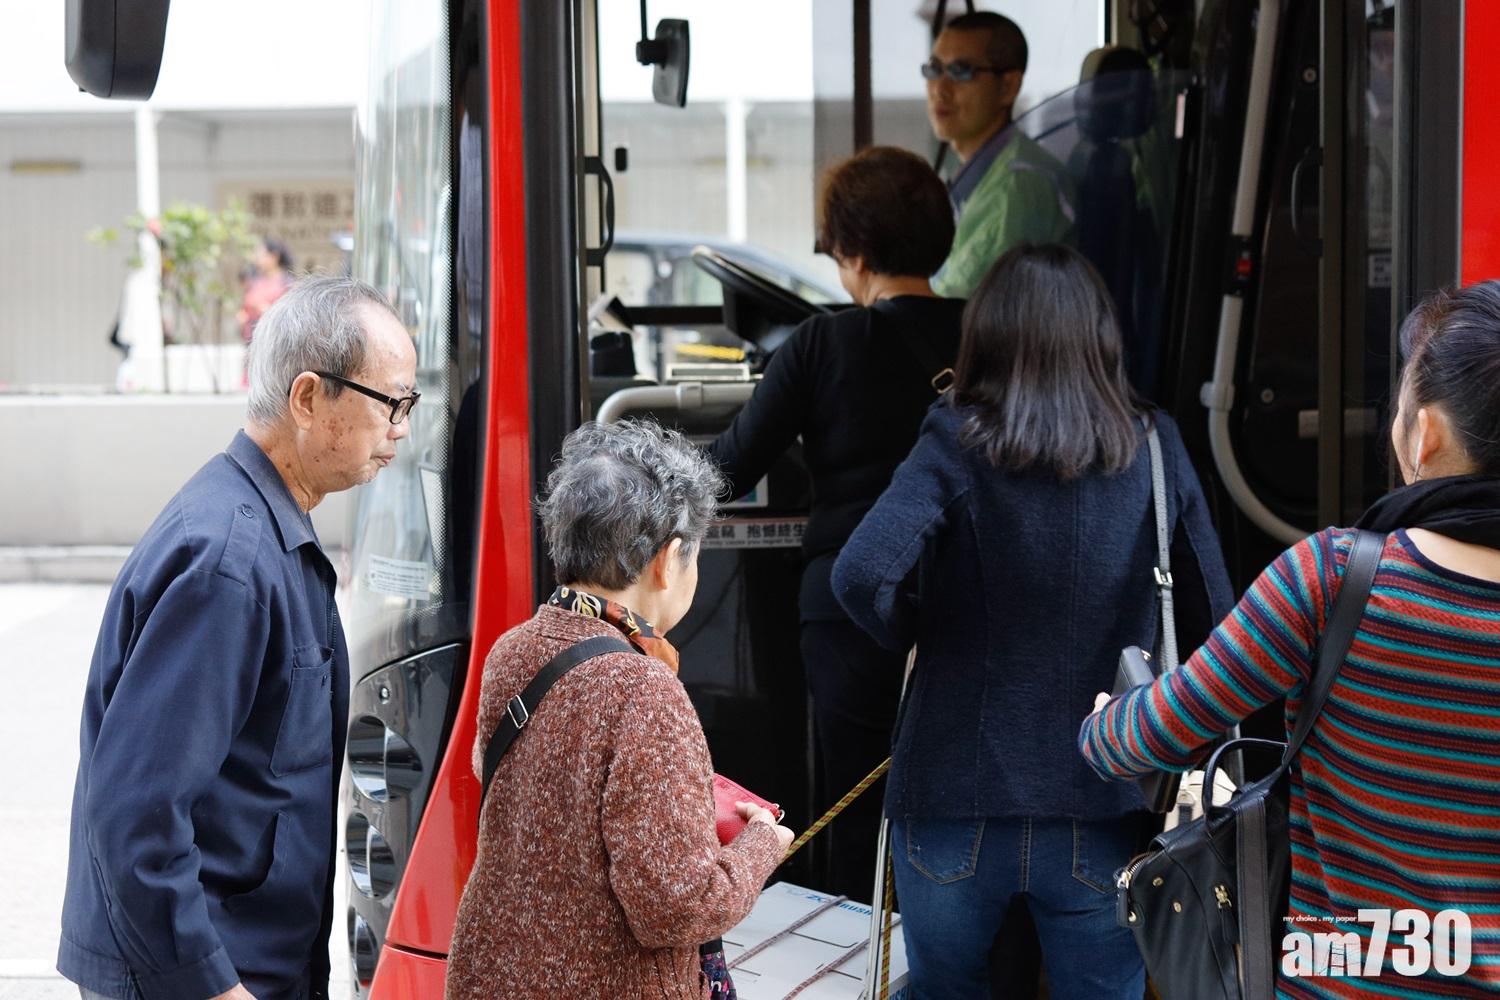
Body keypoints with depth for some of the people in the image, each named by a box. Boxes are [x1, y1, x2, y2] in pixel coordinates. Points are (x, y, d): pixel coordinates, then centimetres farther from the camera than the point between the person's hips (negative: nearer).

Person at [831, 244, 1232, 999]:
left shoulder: (957, 446, -9)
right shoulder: (1152, 450, -2)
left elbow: (861, 575, -23)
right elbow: (1212, 613, 1)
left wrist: (912, 637, -3)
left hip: (955, 806, -1)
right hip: (1101, 820, 1)